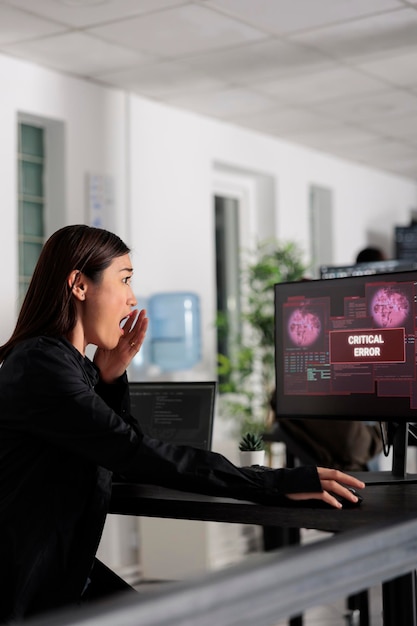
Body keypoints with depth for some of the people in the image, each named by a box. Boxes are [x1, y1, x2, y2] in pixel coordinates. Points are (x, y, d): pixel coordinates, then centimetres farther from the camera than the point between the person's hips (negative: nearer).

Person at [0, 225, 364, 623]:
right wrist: (276, 484, -29)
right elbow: (139, 454, -28)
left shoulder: (74, 365, 10)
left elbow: (122, 461, 14)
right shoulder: (39, 366, -21)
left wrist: (110, 381, 0)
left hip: (69, 578, 9)